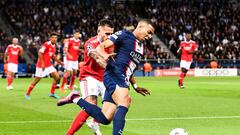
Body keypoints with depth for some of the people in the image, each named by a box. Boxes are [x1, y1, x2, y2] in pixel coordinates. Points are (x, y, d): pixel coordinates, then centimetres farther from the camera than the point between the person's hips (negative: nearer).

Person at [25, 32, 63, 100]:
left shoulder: (54, 46, 9)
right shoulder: (46, 44, -17)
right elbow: (40, 53, -22)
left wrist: (60, 62, 13)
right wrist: (42, 63, -26)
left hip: (49, 65, 8)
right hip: (41, 65, -8)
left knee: (57, 77, 0)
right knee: (36, 80, -3)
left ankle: (52, 93, 13)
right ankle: (27, 94, 11)